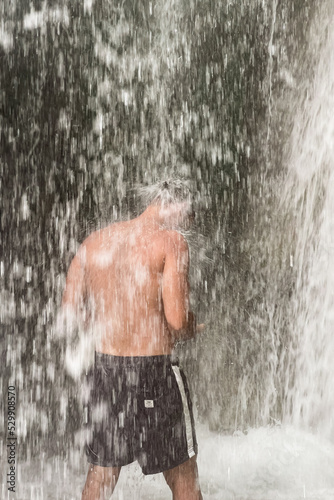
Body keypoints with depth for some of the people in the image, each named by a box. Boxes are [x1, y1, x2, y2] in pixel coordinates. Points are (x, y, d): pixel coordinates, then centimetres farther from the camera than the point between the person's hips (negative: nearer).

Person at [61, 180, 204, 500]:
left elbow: (69, 310, 7)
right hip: (153, 368, -5)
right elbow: (177, 320, -18)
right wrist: (193, 329, 3)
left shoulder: (94, 241, 6)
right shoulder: (170, 241, -10)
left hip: (104, 367, 6)